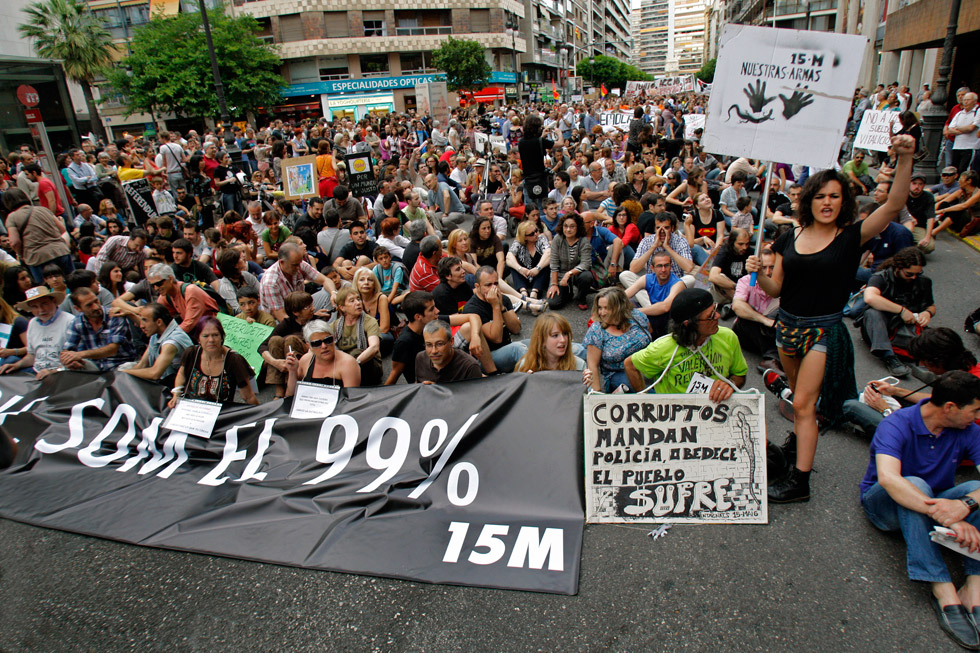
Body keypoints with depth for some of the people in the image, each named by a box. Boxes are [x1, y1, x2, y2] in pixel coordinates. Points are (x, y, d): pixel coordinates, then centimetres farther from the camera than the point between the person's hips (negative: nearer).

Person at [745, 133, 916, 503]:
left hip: (825, 328, -4)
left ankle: (800, 481, 1)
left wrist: (905, 159, -33)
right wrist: (758, 273, -18)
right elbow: (775, 289, 3)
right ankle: (799, 439, 46)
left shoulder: (851, 237, -6)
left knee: (804, 402, -7)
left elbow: (894, 205, -21)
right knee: (798, 394, 21)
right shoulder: (790, 238, 3)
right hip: (788, 323, 4)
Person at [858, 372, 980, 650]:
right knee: (916, 485, -36)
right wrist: (946, 518, -48)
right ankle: (944, 591, -38)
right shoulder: (896, 425, -23)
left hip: (932, 504, 4)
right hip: (882, 504, -4)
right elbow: (888, 478, -40)